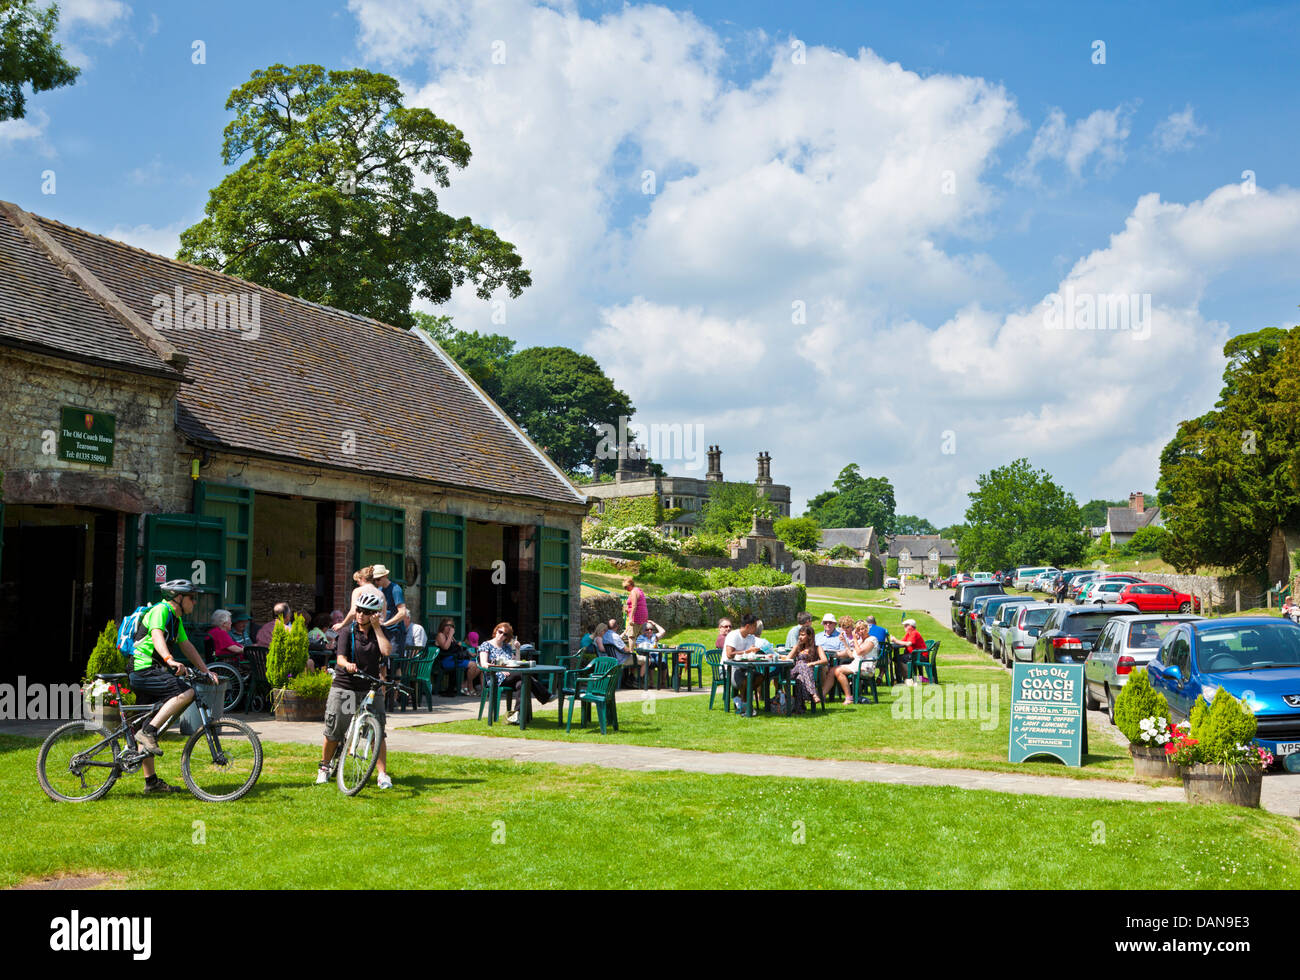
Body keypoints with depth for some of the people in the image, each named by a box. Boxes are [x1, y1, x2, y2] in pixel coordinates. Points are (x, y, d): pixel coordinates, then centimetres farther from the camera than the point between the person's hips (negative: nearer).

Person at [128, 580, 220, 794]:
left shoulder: (176, 619, 20)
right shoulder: (160, 610, -10)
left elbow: (187, 646, 24)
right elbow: (157, 636, -28)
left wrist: (206, 671, 18)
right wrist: (170, 660, -45)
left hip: (149, 672, 10)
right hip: (144, 670, -10)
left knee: (149, 726, 9)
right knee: (185, 693, -27)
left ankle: (151, 781, 12)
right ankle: (148, 732, -25)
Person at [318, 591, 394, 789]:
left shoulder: (379, 633, 5)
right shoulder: (348, 633, 0)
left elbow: (386, 650, -15)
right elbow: (340, 657, -13)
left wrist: (376, 626, -11)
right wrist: (347, 664, -36)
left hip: (371, 688, 1)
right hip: (344, 687, -1)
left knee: (378, 731, -9)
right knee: (334, 731, 3)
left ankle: (383, 774, -3)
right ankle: (324, 767, 26)